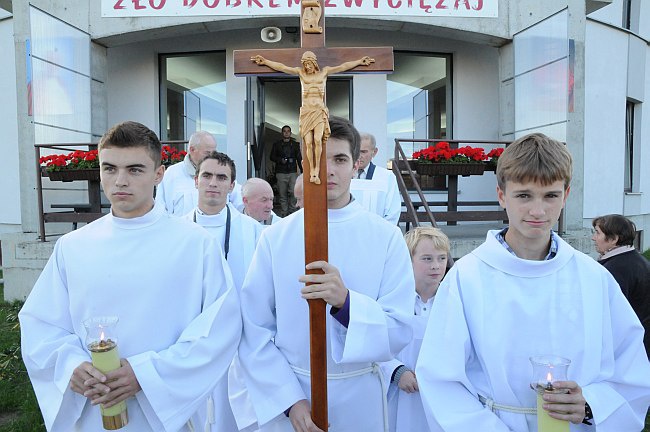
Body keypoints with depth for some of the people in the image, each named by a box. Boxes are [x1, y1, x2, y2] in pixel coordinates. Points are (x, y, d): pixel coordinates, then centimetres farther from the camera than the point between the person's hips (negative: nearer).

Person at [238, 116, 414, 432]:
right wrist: (290, 400, -13)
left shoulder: (386, 237, -8)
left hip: (358, 396, 0)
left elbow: (399, 331, -11)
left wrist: (345, 302, -27)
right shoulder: (275, 237, -6)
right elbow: (255, 332, -6)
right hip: (285, 397, 0)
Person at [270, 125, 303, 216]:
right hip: (281, 172, 0)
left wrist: (302, 171, 5)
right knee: (282, 194, 0)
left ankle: (292, 211, -1)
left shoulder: (295, 144, 15)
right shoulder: (277, 144, 12)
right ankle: (284, 214, 5)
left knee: (293, 192, -14)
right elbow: (272, 157, 11)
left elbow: (299, 158, 14)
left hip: (292, 172, 0)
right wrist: (280, 160, -9)